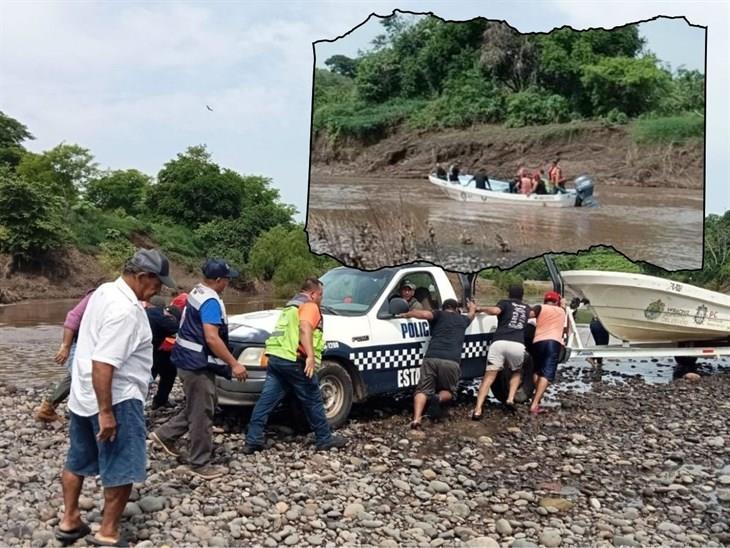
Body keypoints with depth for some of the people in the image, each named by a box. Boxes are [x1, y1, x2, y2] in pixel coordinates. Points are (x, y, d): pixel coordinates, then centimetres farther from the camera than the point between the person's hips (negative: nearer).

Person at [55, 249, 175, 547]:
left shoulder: (105, 291, 6)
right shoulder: (125, 311, -25)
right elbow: (103, 364, -29)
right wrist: (106, 412, -27)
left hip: (84, 394, 10)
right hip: (116, 398, -10)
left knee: (78, 460, 20)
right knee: (122, 468, 3)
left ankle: (69, 521, 34)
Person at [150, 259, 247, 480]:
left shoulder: (197, 293, 10)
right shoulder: (210, 302, -22)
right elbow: (211, 338, -28)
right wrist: (234, 364, -25)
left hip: (190, 359, 10)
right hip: (198, 363, -10)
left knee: (196, 408, 22)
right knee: (202, 413, 0)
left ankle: (165, 435, 29)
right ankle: (200, 464, 9)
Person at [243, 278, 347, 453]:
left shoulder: (291, 307, 28)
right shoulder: (310, 306, -3)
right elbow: (305, 328, -20)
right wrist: (310, 356, -28)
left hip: (275, 357, 8)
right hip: (293, 360, -8)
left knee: (266, 401, 5)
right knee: (313, 401, 4)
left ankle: (252, 441, 4)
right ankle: (325, 439, 14)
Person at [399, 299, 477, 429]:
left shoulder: (439, 315, 18)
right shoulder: (462, 320, 27)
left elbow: (424, 314, -4)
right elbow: (471, 315, 52)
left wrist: (405, 314, 10)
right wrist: (472, 308, 73)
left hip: (431, 358, -1)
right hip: (452, 362, 1)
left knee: (423, 390, 8)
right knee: (449, 391, 22)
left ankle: (417, 419, -17)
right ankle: (439, 398, -13)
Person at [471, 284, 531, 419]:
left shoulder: (505, 303, 17)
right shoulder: (526, 308, 29)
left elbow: (495, 311, -5)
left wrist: (480, 309, 8)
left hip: (499, 343, -2)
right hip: (518, 345, 2)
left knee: (488, 378, -3)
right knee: (517, 372, 29)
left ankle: (478, 410, -17)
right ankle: (510, 399, 8)